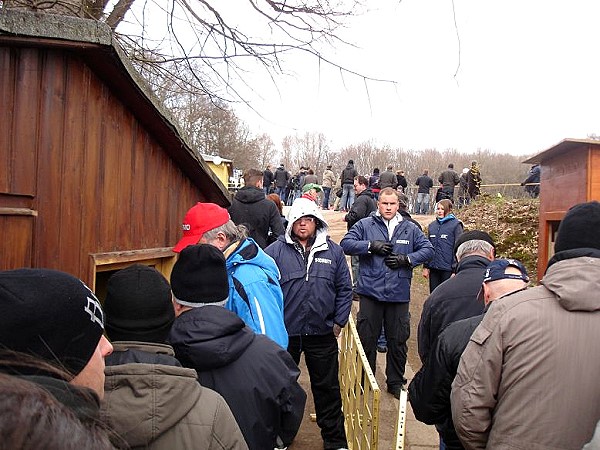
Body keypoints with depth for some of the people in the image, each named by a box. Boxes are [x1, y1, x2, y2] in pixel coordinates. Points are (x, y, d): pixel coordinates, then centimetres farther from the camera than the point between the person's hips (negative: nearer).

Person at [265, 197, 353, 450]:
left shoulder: (333, 251, 3)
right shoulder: (276, 251, -5)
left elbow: (344, 289, 6)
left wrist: (339, 321, 2)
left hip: (322, 333, 1)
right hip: (284, 333, 0)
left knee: (327, 388, 12)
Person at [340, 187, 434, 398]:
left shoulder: (410, 228, 6)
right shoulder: (365, 225, 0)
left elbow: (428, 249, 7)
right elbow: (346, 243, -5)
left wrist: (407, 259, -9)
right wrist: (371, 246, -16)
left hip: (399, 294, 2)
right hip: (371, 292, -1)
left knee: (398, 341, 12)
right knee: (366, 339, 9)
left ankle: (396, 383, 29)